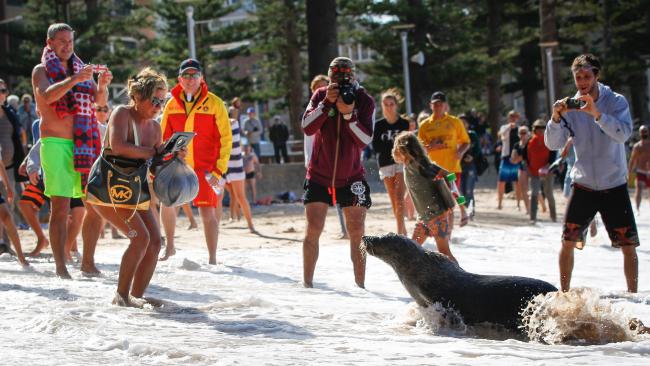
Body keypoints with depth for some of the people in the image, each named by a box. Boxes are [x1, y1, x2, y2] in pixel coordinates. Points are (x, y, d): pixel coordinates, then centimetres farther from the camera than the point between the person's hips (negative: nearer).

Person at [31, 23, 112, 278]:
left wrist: (102, 85, -16)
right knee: (60, 207, -10)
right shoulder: (41, 70, 4)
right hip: (56, 143, -5)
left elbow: (100, 101, 6)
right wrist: (74, 80, -30)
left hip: (85, 143, 5)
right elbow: (47, 96, -16)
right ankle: (60, 267, -10)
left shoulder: (81, 70, 17)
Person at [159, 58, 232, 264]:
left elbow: (226, 138, -4)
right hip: (178, 166, 3)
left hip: (205, 168, -3)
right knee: (167, 202, -9)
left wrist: (219, 170, -11)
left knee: (208, 211, -7)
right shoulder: (172, 105, 7)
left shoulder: (214, 103, -3)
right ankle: (169, 247, 13)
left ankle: (212, 259, 1)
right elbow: (164, 138, 13)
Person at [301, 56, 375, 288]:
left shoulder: (365, 101, -7)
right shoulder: (321, 96, -4)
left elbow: (366, 140, -15)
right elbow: (307, 127, -15)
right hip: (319, 175, 0)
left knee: (356, 234, -3)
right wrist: (327, 103, -25)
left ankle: (360, 284, 3)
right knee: (313, 230, -4)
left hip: (351, 177, 0)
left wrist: (349, 115, -28)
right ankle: (307, 283, 3)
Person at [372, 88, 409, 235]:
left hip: (402, 163, -3)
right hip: (386, 164, 3)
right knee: (393, 200, 5)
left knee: (399, 197, -16)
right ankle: (403, 230, 14)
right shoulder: (379, 125, 5)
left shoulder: (404, 123, 0)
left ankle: (399, 231, -21)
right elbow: (375, 146, -1)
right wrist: (393, 144, -13)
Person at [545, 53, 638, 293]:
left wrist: (597, 114, -36)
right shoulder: (570, 106, 0)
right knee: (568, 242, -3)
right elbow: (553, 144, -7)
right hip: (583, 185, 1)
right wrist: (556, 118, -25)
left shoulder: (616, 102, -6)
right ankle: (564, 294, 9)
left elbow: (624, 134, -23)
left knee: (628, 245, -3)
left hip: (615, 185, -1)